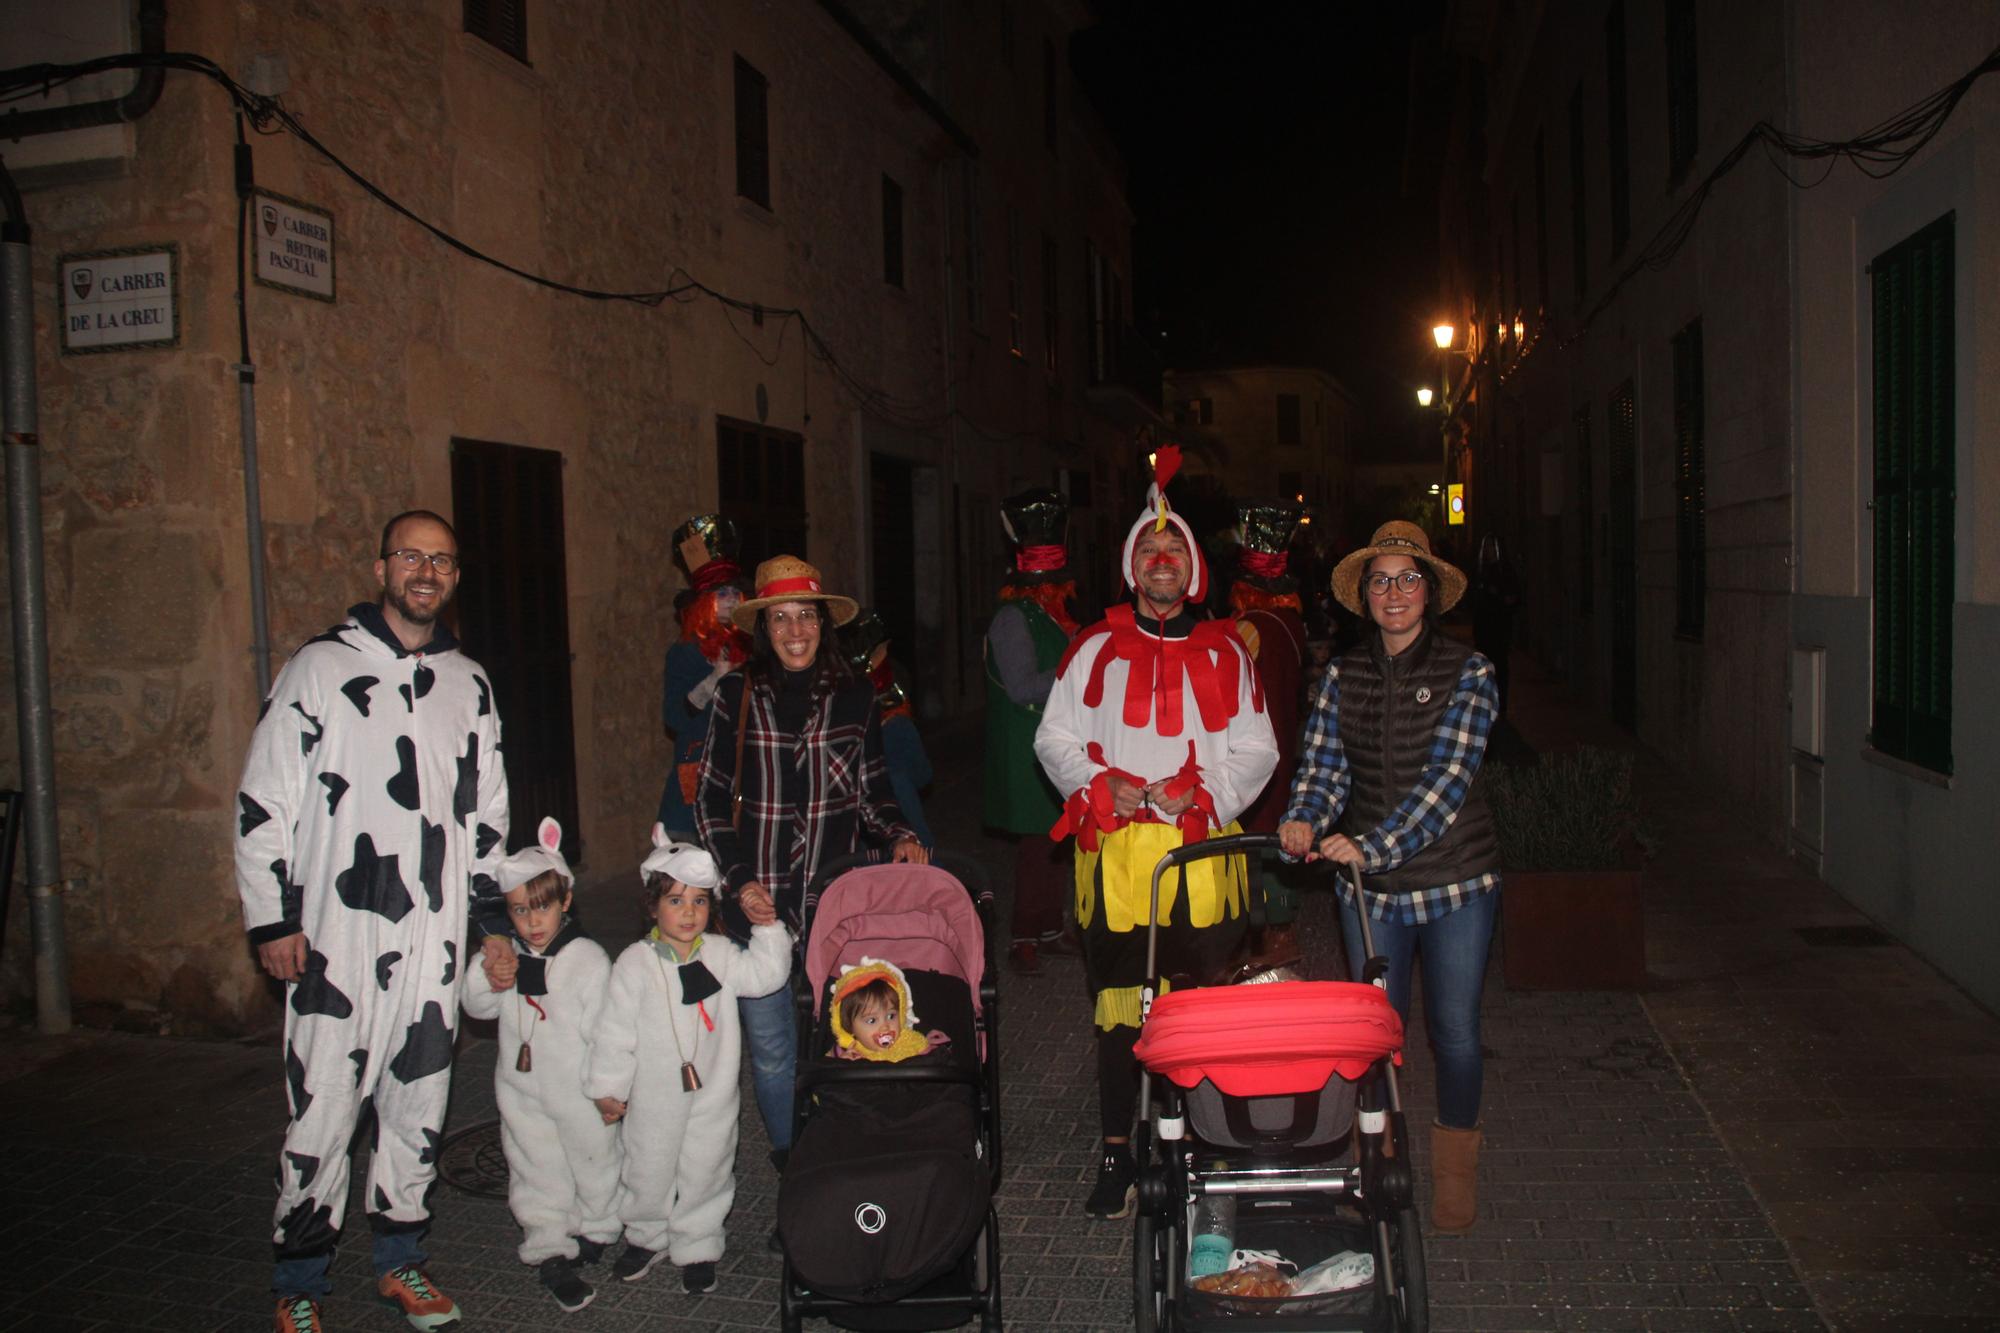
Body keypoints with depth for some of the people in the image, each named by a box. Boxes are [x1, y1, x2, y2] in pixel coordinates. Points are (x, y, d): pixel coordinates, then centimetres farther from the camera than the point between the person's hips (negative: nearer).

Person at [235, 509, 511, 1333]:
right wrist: (270, 919, -6)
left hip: (434, 937, 4)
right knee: (322, 1111, -1)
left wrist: (493, 918, 14)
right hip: (335, 935, -4)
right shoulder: (320, 669, -2)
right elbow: (262, 802, -2)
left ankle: (399, 1260, 28)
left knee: (419, 1105, 12)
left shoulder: (469, 684, 11)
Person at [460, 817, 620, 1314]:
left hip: (580, 1092, -3)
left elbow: (604, 1030, -14)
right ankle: (551, 1252, 21)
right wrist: (488, 980, -15)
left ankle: (595, 1230, 38)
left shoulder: (588, 959, -17)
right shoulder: (506, 955, -2)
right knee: (536, 1170, 10)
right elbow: (476, 1007, 7)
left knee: (593, 1162, 15)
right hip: (523, 1091, 4)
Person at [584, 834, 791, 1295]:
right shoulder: (635, 962, -10)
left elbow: (765, 975, -10)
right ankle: (646, 1237, 40)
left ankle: (697, 1247, 31)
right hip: (654, 1097, -1)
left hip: (712, 1093, 1)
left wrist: (768, 928, -20)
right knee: (648, 1172, 15)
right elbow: (616, 1029, -7)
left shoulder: (720, 953, -3)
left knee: (705, 1174, 12)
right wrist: (608, 1087, -4)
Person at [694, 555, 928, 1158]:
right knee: (771, 1050, 5)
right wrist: (737, 881, -4)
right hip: (759, 901, 0)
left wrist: (899, 836, -7)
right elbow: (711, 800, 5)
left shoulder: (854, 697, 3)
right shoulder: (737, 697, 1)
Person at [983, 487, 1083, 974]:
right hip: (1027, 755, -9)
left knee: (1052, 840, 13)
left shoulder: (1057, 612, 15)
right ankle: (1024, 940, 3)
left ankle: (1048, 930, 23)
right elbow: (1022, 687, -20)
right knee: (1036, 843, -6)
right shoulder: (1013, 618, -13)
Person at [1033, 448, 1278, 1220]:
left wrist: (1204, 792, -7)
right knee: (1119, 1006, 3)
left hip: (1203, 852, 0)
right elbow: (1056, 737, 11)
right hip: (1115, 851, 0)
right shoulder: (1096, 649, 12)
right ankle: (1117, 1153, 13)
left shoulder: (1224, 652, 12)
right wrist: (1103, 786, -7)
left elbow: (1255, 748, 10)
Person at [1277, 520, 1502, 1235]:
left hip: (1455, 879, -2)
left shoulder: (1466, 671, -7)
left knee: (1454, 1029, 7)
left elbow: (1447, 776, -16)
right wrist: (1305, 821, -22)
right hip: (1368, 886, 2)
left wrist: (1372, 845, -26)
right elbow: (1324, 766, 0)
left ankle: (1454, 1163, 30)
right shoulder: (1342, 675, 4)